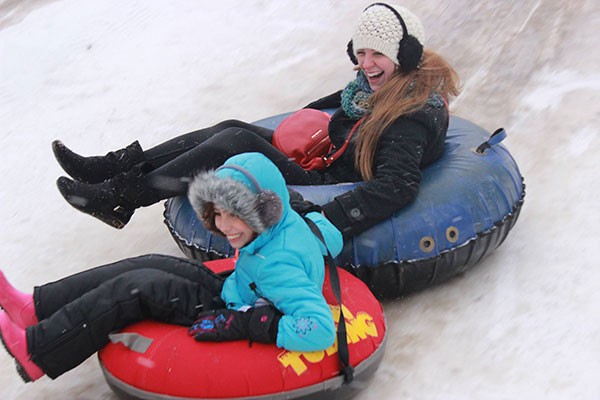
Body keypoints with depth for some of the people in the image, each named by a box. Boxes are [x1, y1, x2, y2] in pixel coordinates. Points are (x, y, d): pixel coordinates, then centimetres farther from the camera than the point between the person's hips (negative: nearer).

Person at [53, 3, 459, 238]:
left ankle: (119, 198, -13)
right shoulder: (379, 84, 5)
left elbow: (396, 186, -38)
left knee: (236, 142, -19)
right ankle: (117, 168, -1)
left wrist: (324, 223, -46)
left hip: (328, 189, -9)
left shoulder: (414, 115, -23)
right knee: (232, 129, -1)